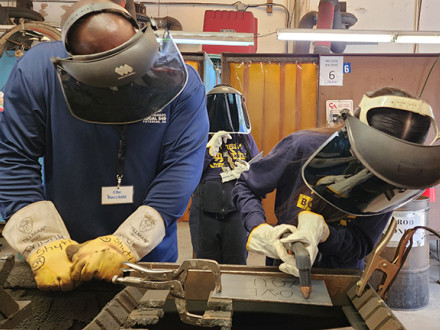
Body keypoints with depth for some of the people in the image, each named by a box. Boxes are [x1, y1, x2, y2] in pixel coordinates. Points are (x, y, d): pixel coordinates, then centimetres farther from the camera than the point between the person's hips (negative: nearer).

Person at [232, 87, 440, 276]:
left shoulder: (387, 187, -12)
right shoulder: (303, 147, -18)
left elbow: (361, 245, -12)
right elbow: (245, 188, -9)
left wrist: (323, 231, -33)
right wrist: (258, 229, -28)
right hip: (285, 271, -3)